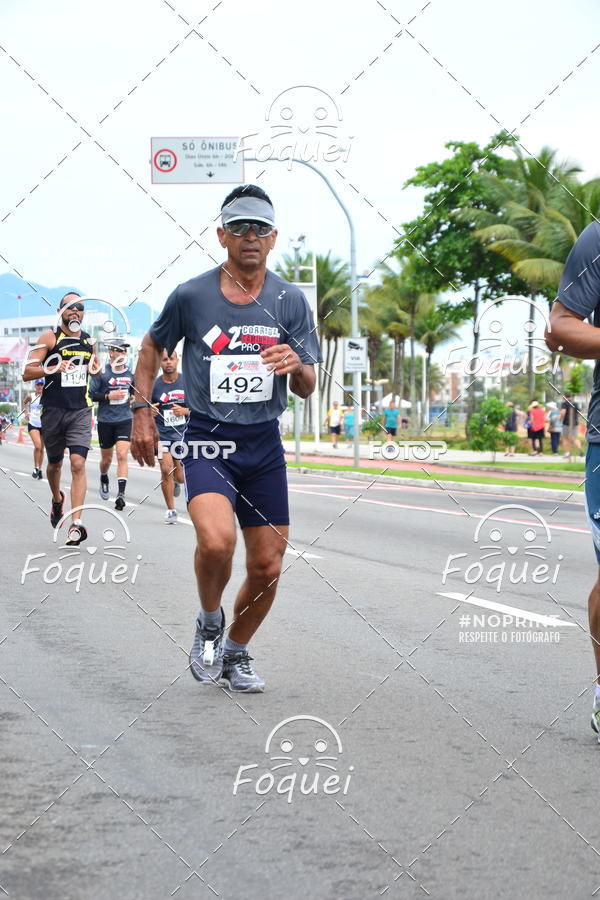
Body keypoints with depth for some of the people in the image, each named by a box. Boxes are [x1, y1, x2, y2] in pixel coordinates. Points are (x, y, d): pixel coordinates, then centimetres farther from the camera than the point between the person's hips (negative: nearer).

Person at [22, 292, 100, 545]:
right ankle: (57, 500, 47)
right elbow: (27, 372, -10)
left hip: (81, 411, 1)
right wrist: (53, 368, -26)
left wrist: (96, 369, 2)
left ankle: (76, 523, -21)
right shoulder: (51, 338, -4)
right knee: (55, 463, 16)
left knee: (78, 464, -14)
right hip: (53, 410, -1)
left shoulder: (89, 341, 8)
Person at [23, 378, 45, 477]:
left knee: (41, 449, 8)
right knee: (37, 446, -19)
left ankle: (39, 469, 22)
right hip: (33, 424, -1)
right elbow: (25, 402, 20)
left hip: (44, 424, 1)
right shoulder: (30, 396, 0)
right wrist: (26, 412, 10)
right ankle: (36, 468, -6)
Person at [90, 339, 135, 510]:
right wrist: (109, 396, -19)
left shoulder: (130, 373, 6)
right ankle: (104, 480, 46)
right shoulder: (102, 373, -7)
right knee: (106, 459, 13)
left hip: (124, 420, 1)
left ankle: (121, 494, -20)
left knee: (122, 456, -15)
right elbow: (91, 395, -8)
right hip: (105, 421, -1)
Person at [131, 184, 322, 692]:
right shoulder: (191, 296, -3)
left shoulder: (290, 301, 2)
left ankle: (235, 653, 31)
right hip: (208, 441, -3)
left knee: (267, 567, 4)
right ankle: (209, 622, 4)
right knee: (217, 541, -27)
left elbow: (307, 389, 4)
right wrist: (142, 413, 9)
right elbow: (153, 347, 16)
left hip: (264, 445, 3)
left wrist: (297, 366, -19)